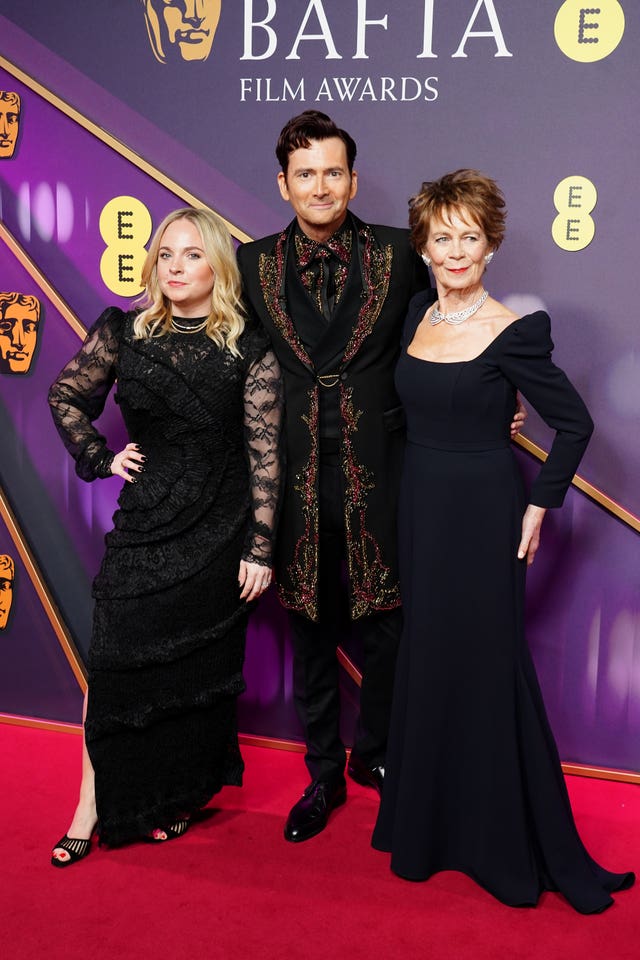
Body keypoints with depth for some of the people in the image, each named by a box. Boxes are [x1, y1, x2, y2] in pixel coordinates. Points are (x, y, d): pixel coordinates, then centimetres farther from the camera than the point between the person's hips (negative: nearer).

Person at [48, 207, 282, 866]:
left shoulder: (250, 349, -5)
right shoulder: (124, 333, 1)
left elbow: (265, 455, -6)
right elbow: (65, 398, 15)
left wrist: (259, 549, -8)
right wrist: (101, 459, 2)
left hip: (219, 532, -1)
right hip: (144, 521, 2)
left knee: (199, 669, 8)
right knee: (114, 660, 0)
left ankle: (176, 798, 28)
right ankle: (94, 805, 14)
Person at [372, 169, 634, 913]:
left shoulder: (514, 333, -13)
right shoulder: (416, 316, 5)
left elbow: (574, 423, -8)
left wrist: (538, 506, -9)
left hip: (482, 516, -6)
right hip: (420, 509, 6)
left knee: (486, 667, 0)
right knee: (427, 663, 14)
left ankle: (510, 847, 18)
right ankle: (432, 827, 33)